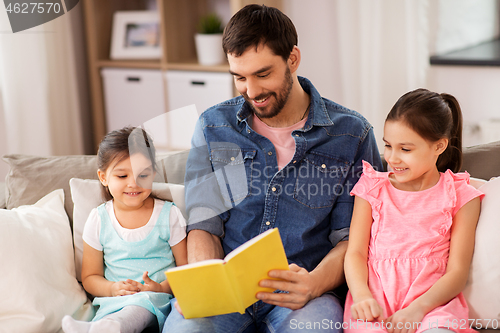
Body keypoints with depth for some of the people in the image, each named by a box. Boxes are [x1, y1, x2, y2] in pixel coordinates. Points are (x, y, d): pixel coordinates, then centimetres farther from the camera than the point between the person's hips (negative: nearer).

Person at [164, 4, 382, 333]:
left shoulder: (351, 133, 1)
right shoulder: (213, 126, 8)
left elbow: (352, 237, 1)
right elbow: (204, 223, 6)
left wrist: (314, 284, -20)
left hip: (308, 292, -1)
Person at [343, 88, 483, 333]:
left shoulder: (460, 196, 8)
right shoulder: (373, 188, 14)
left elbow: (457, 271, 2)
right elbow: (356, 252, 6)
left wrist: (418, 308, -16)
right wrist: (361, 295, -15)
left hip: (433, 300, -1)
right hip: (375, 297, 1)